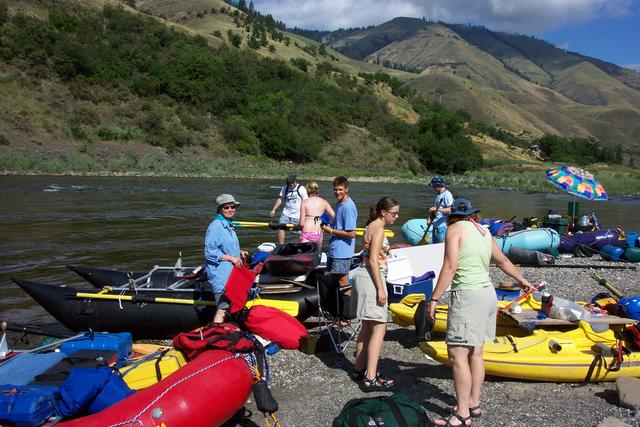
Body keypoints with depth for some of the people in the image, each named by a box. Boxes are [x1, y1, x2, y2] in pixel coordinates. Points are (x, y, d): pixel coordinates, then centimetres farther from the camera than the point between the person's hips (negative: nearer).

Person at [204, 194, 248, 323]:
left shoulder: (228, 225, 13)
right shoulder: (216, 226, -17)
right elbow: (209, 252, -20)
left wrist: (239, 252, 9)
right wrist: (231, 258, -18)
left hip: (230, 273, 10)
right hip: (221, 276, -10)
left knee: (231, 306, 16)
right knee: (223, 308, -7)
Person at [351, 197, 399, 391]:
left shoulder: (372, 226, 15)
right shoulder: (379, 229, -14)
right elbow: (373, 261, -20)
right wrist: (380, 289, -20)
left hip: (364, 276, 11)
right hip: (371, 278, -10)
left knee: (368, 326, 17)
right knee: (379, 328, -10)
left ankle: (359, 368, 26)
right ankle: (370, 378, -11)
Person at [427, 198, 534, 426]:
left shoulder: (455, 229, -6)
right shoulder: (484, 232, 16)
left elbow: (450, 267, -16)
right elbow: (503, 261, 29)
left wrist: (434, 299, -14)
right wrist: (522, 280, 46)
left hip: (467, 296, -9)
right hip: (488, 294, 9)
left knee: (457, 354, -5)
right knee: (475, 353, 15)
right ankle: (474, 404, 24)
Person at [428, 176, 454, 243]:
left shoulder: (447, 194, -11)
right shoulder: (437, 195, 16)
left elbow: (450, 210, -20)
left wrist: (437, 209, -28)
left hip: (443, 225, -9)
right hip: (435, 224, 9)